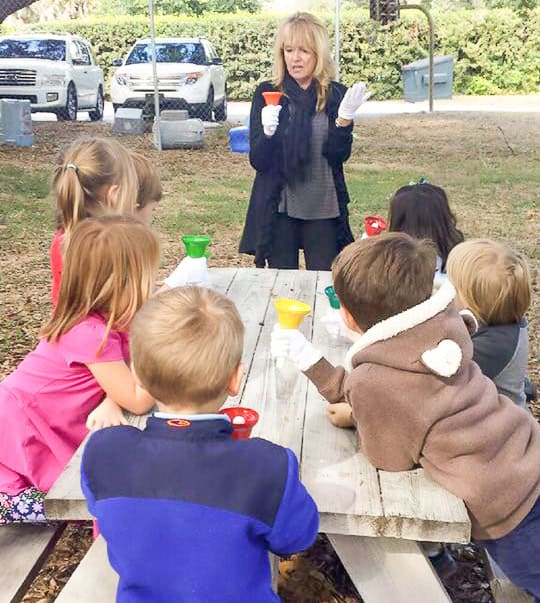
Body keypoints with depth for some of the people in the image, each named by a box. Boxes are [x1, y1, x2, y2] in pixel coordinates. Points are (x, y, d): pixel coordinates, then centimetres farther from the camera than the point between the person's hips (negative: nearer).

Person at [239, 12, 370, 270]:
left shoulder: (336, 94, 1)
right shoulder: (267, 93, -1)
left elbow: (338, 156, -4)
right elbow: (257, 161, -4)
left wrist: (344, 117, -19)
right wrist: (268, 132, -23)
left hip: (324, 209, 1)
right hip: (277, 208, 0)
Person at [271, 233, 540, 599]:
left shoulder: (373, 380, -28)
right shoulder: (436, 328, -6)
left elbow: (392, 457, -10)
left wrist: (354, 419, 5)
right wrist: (309, 359, 10)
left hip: (510, 509, -6)